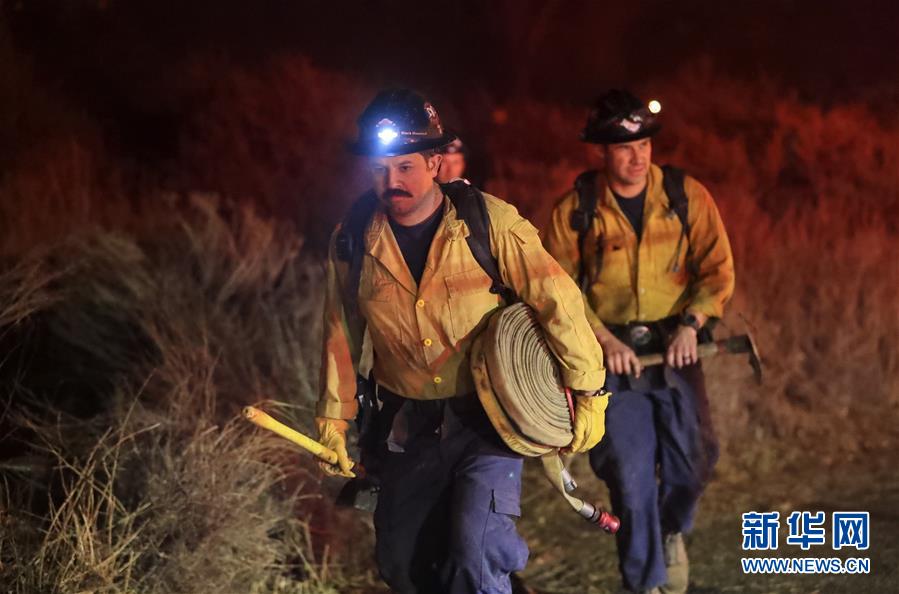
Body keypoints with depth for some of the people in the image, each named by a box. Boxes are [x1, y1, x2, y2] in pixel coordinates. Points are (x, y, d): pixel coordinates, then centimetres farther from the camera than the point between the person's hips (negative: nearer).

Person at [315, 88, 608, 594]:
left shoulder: (490, 222, -16)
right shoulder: (353, 240, -5)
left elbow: (557, 300, -14)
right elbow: (343, 337, 6)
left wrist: (589, 392, -13)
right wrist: (334, 420, 8)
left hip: (487, 419, -4)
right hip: (407, 429, 4)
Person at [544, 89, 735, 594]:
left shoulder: (686, 195, 0)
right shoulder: (575, 210, -2)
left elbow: (717, 267, -1)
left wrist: (691, 324, -15)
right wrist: (605, 341, -13)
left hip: (675, 348, 1)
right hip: (613, 355, -1)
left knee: (693, 458, -3)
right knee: (631, 474, -4)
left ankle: (672, 531, 32)